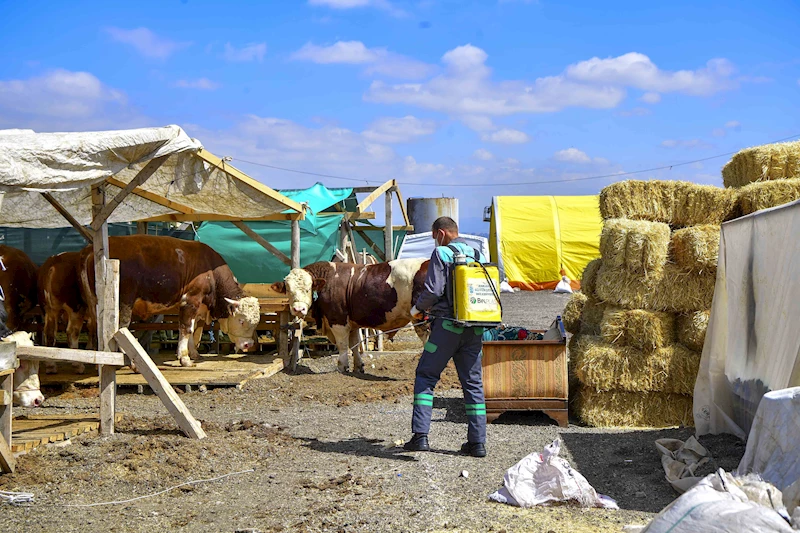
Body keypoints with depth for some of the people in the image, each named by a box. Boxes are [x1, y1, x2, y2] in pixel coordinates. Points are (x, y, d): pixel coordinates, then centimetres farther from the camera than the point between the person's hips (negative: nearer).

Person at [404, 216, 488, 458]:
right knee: (473, 382, 10)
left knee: (425, 376, 5)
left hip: (447, 325, -5)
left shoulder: (441, 254, -5)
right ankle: (477, 442, 8)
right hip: (475, 328, 5)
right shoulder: (478, 255, 12)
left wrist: (418, 307, 7)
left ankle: (420, 435, -3)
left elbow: (433, 290, -13)